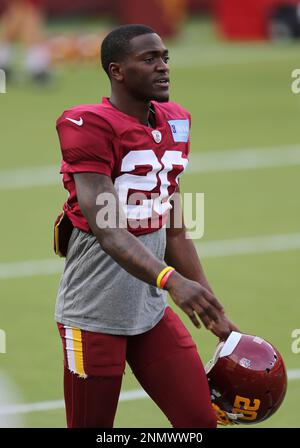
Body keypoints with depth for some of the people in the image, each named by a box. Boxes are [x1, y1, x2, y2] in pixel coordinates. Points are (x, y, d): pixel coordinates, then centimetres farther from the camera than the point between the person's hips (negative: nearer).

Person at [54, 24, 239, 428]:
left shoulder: (174, 124, 9)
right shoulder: (90, 126, -15)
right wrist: (171, 280, -40)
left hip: (152, 310, 7)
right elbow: (106, 228, -26)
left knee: (201, 420, 1)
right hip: (94, 315, -7)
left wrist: (215, 316, 14)